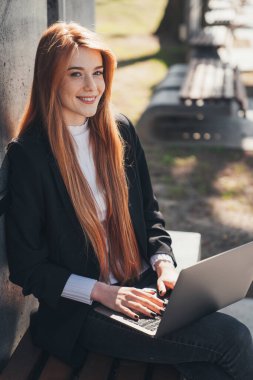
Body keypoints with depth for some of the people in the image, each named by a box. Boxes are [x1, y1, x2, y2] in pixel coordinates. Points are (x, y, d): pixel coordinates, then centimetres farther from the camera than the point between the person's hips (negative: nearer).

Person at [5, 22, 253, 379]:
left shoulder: (120, 129, 4)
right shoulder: (27, 154, -12)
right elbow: (26, 267, -9)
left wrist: (164, 263, -4)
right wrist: (103, 292, -17)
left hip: (141, 288, 5)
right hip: (82, 310, -5)